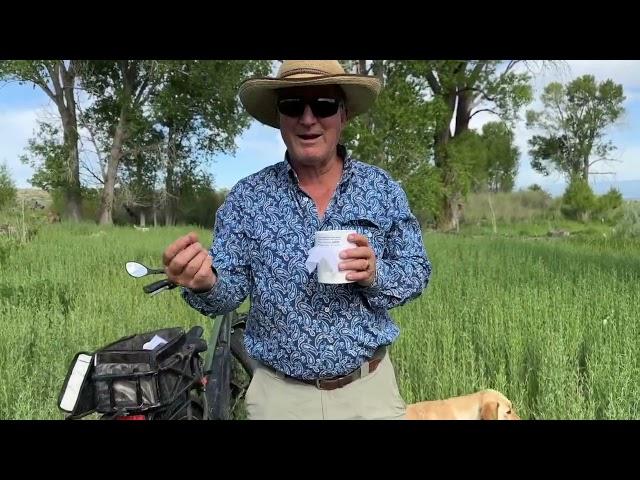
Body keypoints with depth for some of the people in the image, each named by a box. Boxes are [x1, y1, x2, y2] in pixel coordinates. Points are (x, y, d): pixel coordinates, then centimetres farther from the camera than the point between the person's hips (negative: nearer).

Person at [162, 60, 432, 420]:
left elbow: (417, 272, 0)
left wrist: (376, 274, -20)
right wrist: (205, 282, -28)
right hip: (279, 392, 0)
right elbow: (230, 291, -6)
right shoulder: (247, 197, -6)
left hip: (368, 388, 1)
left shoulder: (384, 189, -4)